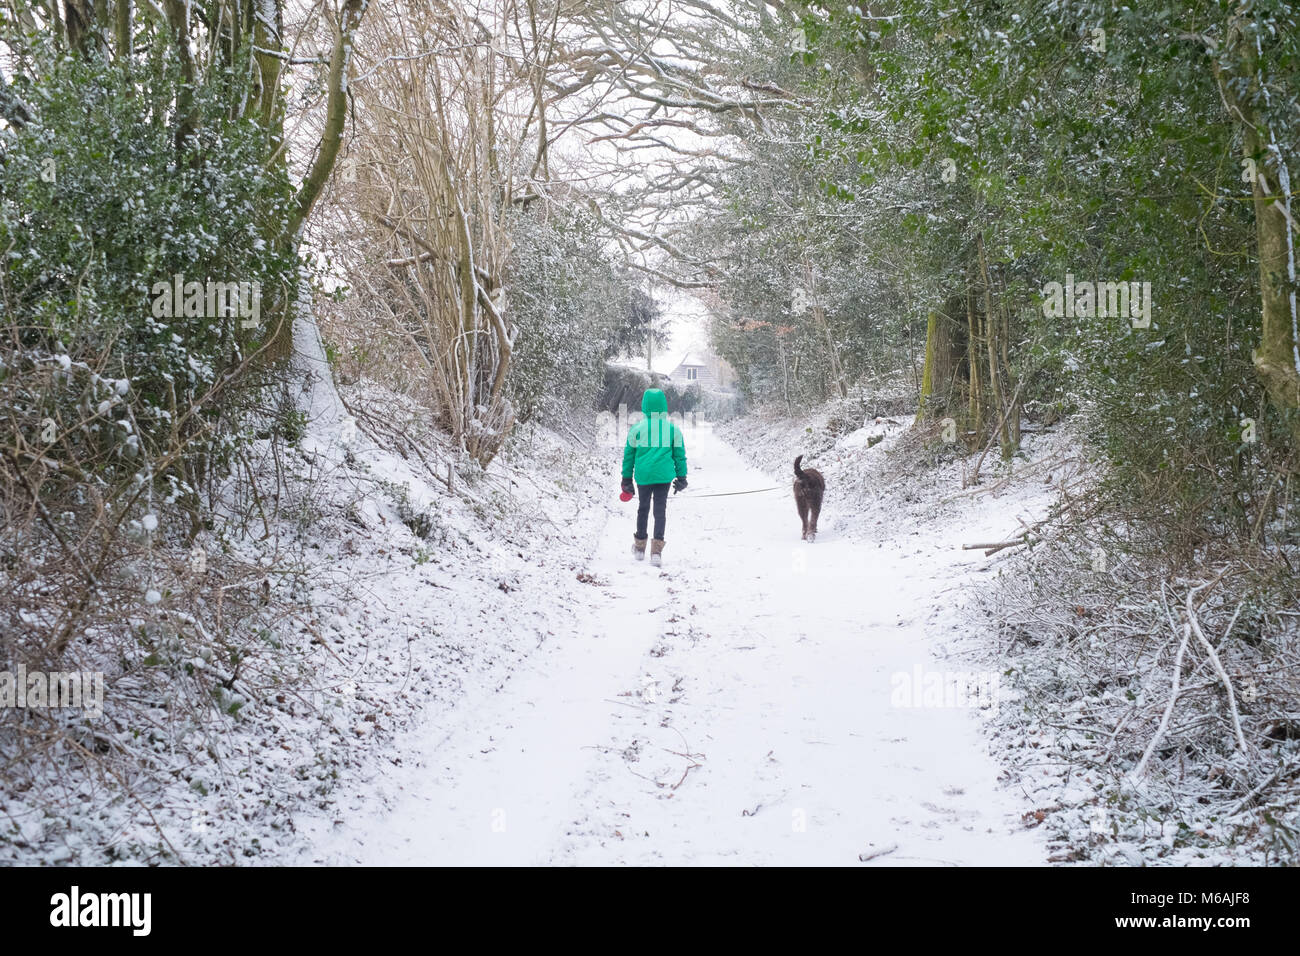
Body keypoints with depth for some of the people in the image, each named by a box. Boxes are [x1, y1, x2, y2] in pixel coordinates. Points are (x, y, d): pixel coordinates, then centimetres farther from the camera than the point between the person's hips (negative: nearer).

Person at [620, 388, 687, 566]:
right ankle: (657, 549, -8)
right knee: (660, 509, 4)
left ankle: (640, 546, 29)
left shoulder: (637, 428, -2)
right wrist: (681, 477, 16)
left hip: (643, 475, 0)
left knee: (643, 508, 18)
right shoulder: (673, 429, 1)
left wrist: (627, 478, 13)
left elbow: (629, 455, 5)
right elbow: (680, 455, 7)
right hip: (665, 475, 0)